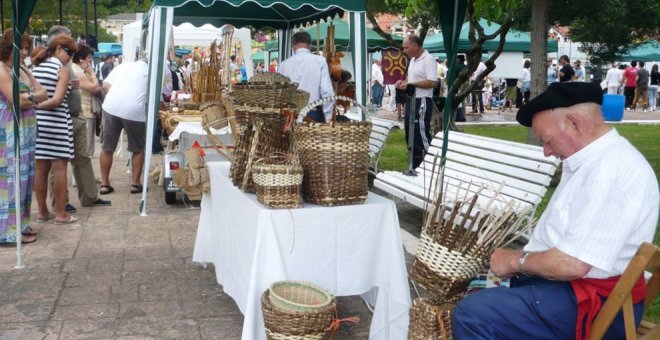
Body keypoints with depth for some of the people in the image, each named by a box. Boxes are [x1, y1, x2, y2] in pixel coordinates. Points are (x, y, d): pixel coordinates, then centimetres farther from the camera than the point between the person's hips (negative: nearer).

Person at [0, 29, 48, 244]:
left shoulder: (23, 70, 16)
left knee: (25, 176, 11)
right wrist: (34, 97, -1)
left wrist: (29, 96, -10)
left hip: (27, 129, 8)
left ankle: (20, 224, 19)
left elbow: (43, 94, 9)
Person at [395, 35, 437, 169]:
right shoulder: (413, 60, 14)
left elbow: (432, 82, -24)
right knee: (410, 134, 15)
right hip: (411, 101, 10)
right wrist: (403, 82, 6)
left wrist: (410, 84, -22)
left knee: (422, 134, -6)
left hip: (422, 102, -10)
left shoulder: (428, 59, -16)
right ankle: (414, 166, 25)